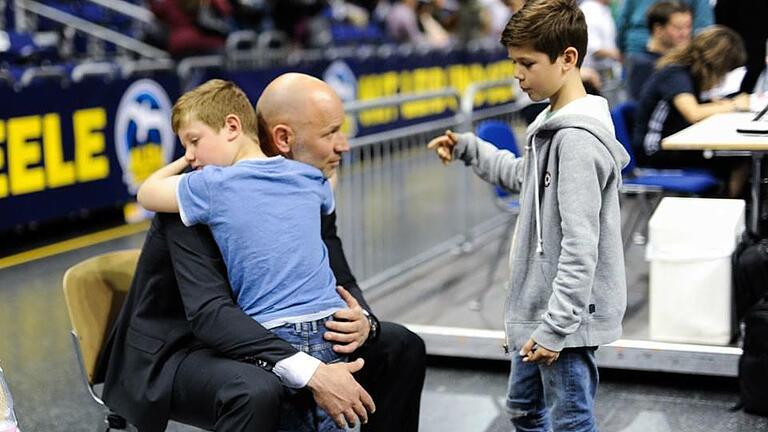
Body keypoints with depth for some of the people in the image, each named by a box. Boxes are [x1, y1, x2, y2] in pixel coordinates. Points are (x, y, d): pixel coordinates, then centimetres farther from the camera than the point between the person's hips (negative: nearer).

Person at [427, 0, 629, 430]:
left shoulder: (578, 141, -23)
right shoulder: (554, 125, 8)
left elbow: (580, 246, -26)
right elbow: (524, 175, 28)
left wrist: (555, 326, -24)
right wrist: (468, 149, 21)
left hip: (565, 316, -10)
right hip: (538, 312, 10)